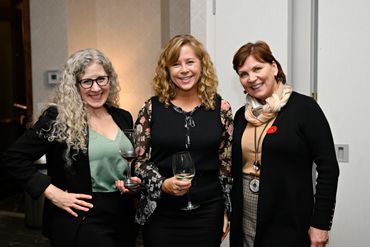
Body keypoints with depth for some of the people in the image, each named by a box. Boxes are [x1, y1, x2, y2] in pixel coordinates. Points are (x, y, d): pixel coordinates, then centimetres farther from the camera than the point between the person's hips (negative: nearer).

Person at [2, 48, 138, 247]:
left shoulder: (123, 118, 5)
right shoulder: (58, 119, -11)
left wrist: (134, 180, -2)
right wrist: (51, 191, -16)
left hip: (123, 218, 6)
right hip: (81, 222, -5)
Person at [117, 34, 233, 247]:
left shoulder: (220, 108, 1)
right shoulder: (152, 108, -1)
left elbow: (228, 163, 4)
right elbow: (139, 160, 1)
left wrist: (227, 210, 4)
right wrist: (163, 185, -15)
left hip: (207, 213, 1)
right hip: (161, 213, 0)